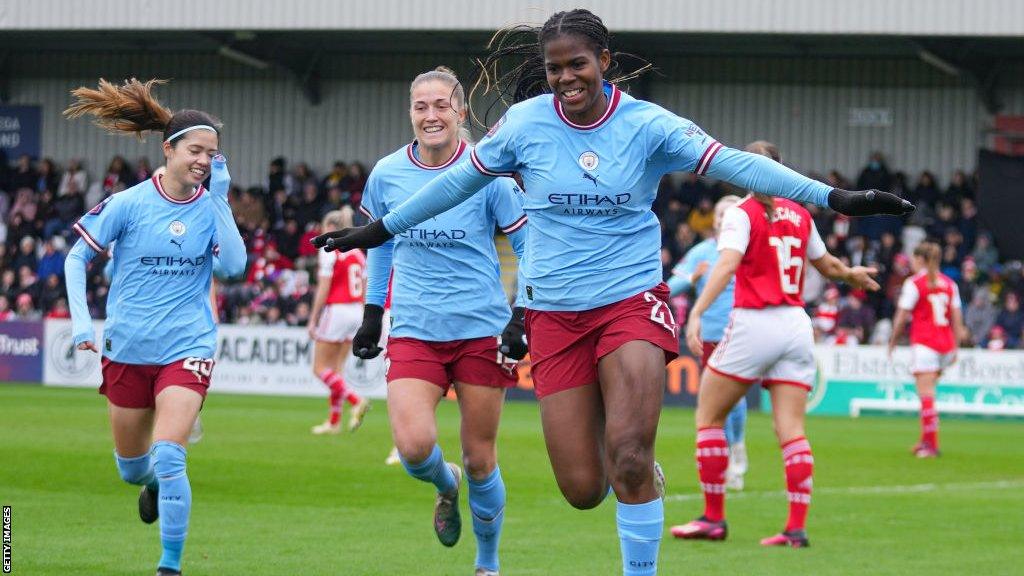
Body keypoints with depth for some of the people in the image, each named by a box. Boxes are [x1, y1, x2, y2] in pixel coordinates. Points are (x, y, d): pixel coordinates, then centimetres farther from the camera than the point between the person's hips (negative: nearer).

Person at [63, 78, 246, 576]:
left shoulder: (211, 206, -2)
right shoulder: (129, 204, -7)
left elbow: (233, 264, -17)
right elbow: (77, 258, 1)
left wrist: (219, 199, -19)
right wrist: (81, 321, -10)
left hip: (187, 348, -1)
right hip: (127, 348, 1)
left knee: (167, 456, -19)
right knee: (131, 467, 15)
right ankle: (154, 484, 53)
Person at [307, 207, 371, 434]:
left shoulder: (329, 252, -9)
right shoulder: (358, 253, 12)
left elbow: (323, 290, -12)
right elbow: (365, 290, 14)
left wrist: (313, 320, -7)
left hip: (335, 311, -7)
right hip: (355, 312, 7)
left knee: (321, 368, -1)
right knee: (336, 368, 12)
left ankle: (356, 401, -18)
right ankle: (334, 420, 11)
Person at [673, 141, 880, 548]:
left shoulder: (741, 214, -4)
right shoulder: (800, 215, 12)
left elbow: (727, 263, -19)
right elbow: (827, 266, 26)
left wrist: (697, 314, -28)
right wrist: (853, 274, 48)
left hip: (753, 324, -5)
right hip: (797, 326, 5)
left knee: (708, 415, 8)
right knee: (791, 429, 1)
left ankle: (714, 518, 5)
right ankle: (797, 527, -9)